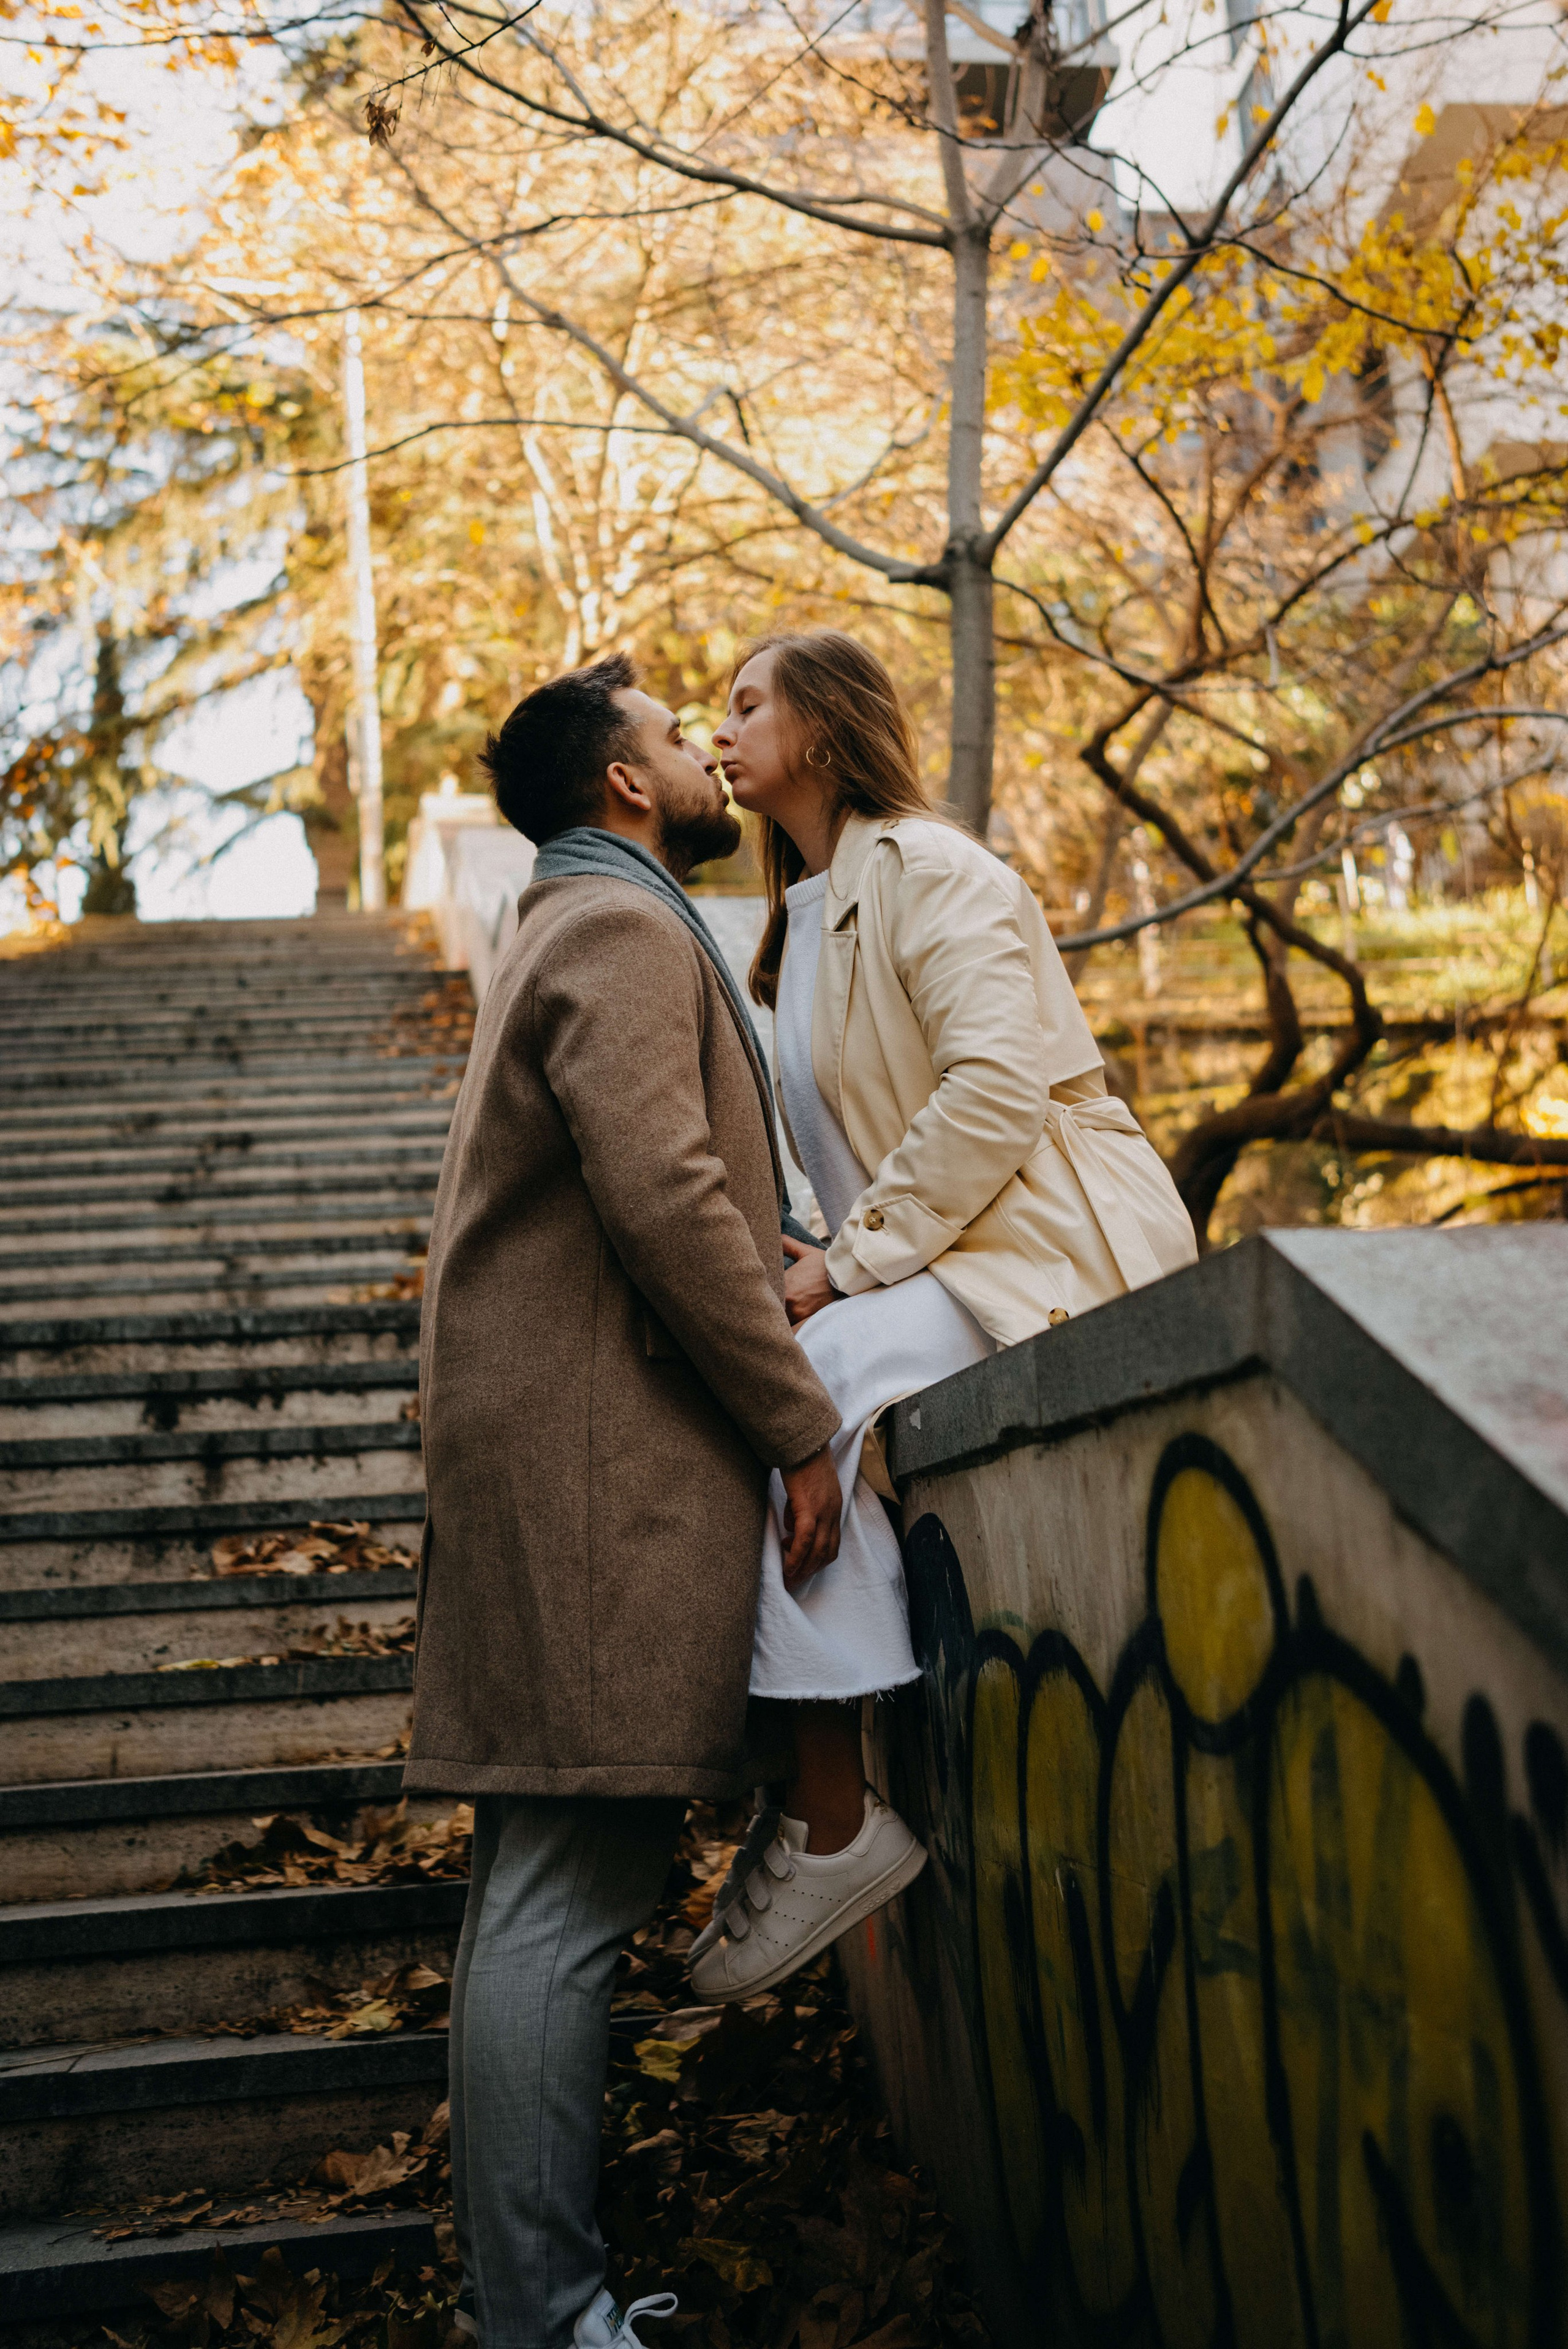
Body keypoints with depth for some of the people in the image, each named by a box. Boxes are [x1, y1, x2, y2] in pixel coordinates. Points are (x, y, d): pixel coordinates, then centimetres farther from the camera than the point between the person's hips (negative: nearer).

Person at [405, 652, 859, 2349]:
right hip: (602, 1457, -11)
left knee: (548, 1878, 11)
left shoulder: (575, 931, 27)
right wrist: (802, 1424, -14)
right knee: (567, 1890, -10)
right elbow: (665, 1196, -19)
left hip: (550, 1452, 11)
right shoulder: (623, 929, -6)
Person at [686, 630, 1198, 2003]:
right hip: (943, 1258, 9)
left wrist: (850, 1265, -20)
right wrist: (834, 1261, 2)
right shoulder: (809, 917, 21)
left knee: (807, 1387, -27)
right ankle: (816, 1799, -7)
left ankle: (831, 1816, -21)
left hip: (1052, 1241, -9)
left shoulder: (925, 869, -7)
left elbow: (997, 1084, -20)